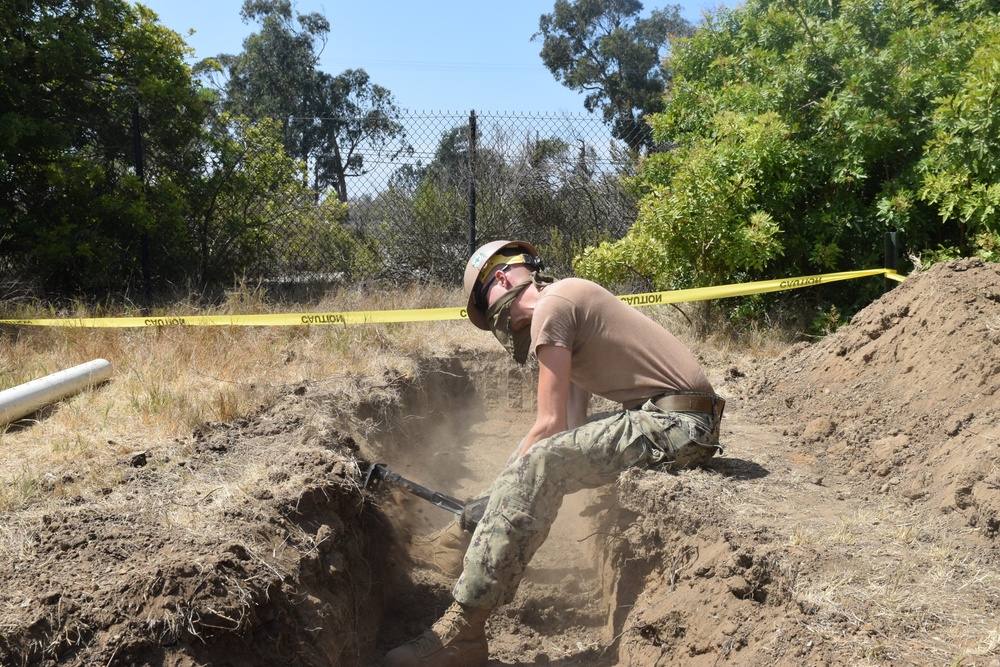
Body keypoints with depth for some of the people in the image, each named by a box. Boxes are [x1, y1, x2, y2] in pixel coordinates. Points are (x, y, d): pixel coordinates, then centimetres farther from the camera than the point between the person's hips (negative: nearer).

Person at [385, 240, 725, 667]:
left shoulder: (550, 307, -8)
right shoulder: (573, 294, 22)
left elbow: (551, 423, -12)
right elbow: (572, 422, 17)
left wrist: (502, 489, 0)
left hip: (677, 423, -11)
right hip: (684, 424, 11)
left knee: (535, 465, -22)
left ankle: (462, 632, -22)